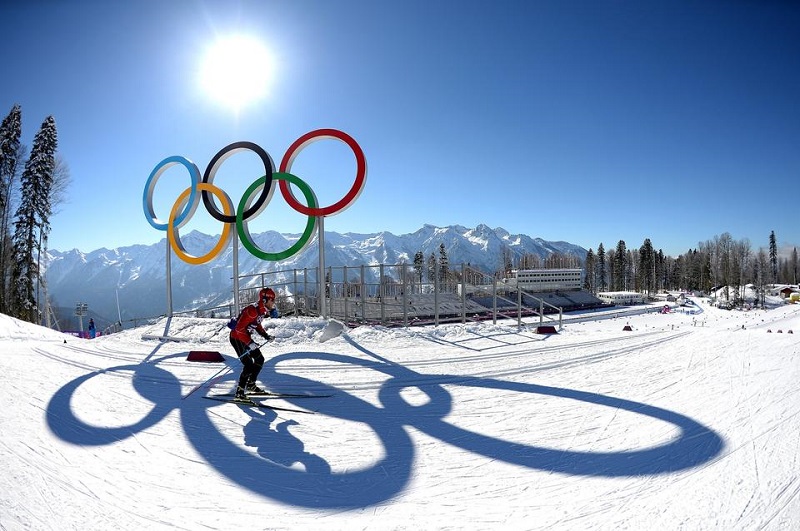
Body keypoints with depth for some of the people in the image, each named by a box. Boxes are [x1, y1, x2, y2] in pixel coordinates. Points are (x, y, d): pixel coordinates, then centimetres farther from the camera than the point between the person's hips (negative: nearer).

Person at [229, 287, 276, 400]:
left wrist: (265, 335, 6)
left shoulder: (262, 310, 1)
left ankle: (251, 384, 28)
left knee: (260, 359, 13)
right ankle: (239, 393, -9)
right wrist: (250, 343, -31)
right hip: (237, 337, -10)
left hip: (245, 337, 10)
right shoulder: (252, 310, -28)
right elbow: (239, 329, -29)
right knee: (249, 365, -16)